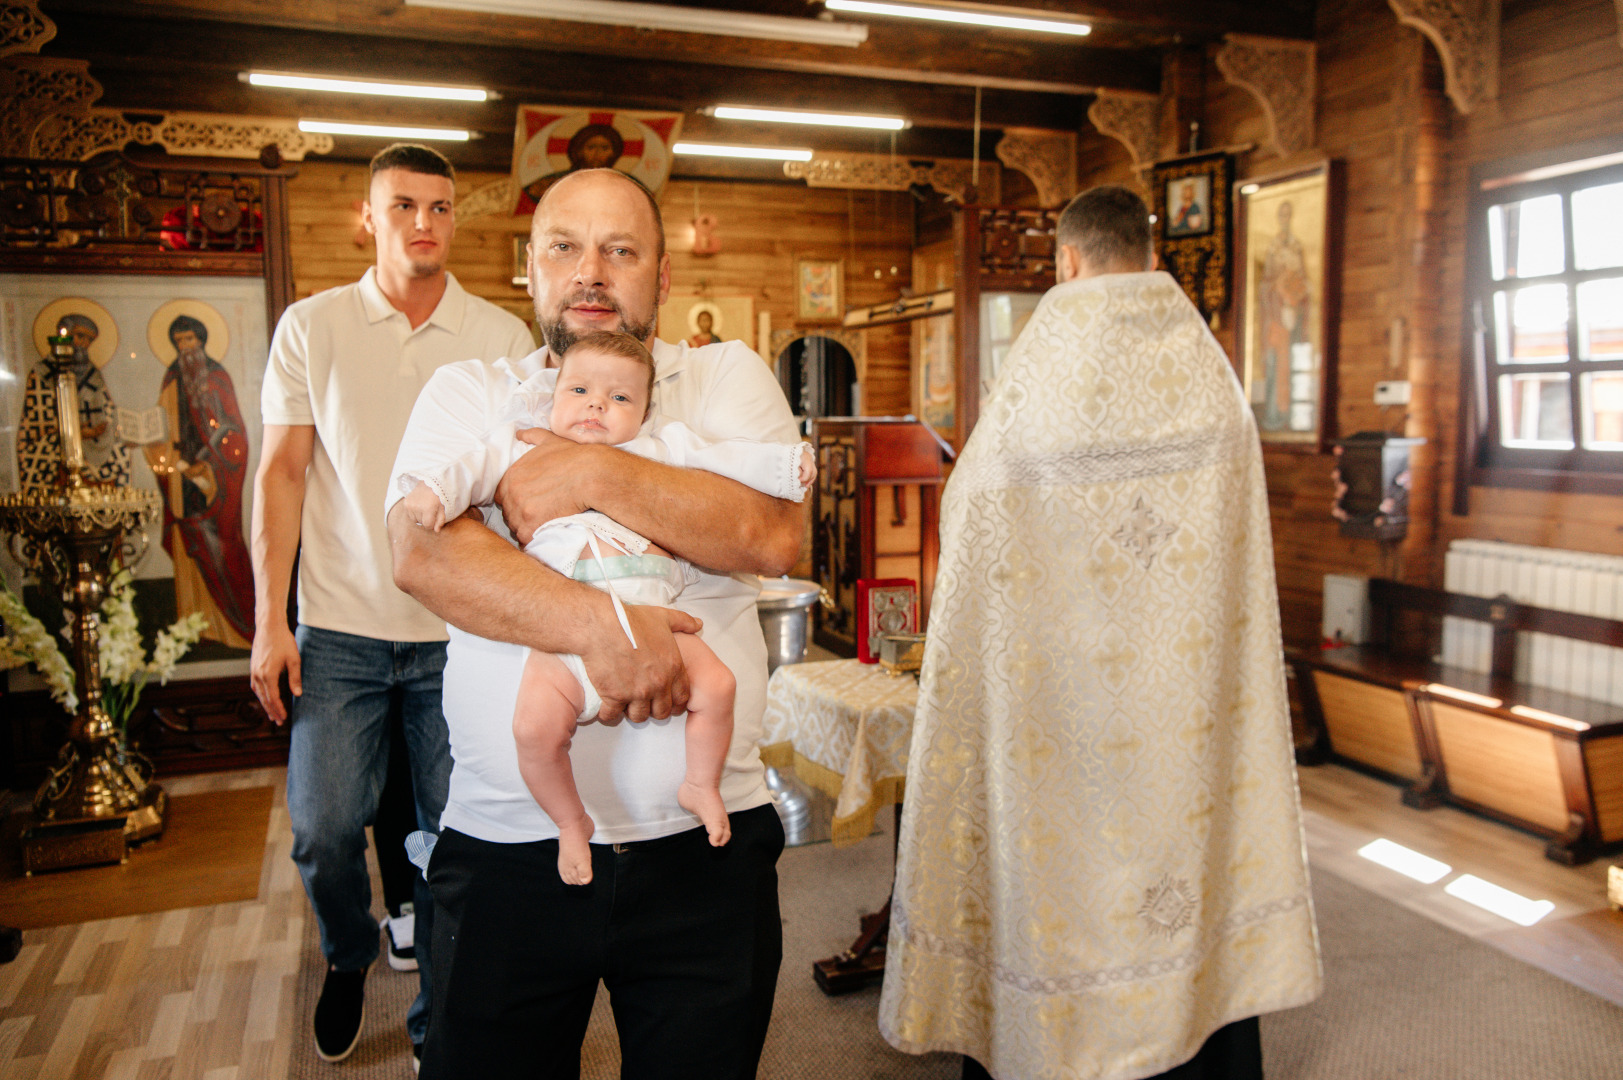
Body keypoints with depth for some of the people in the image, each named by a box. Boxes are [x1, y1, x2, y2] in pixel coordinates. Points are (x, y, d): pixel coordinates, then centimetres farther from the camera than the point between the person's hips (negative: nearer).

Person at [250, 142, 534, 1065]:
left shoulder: (503, 338, 3)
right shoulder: (312, 326, 4)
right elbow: (282, 474, 4)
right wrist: (270, 621, -2)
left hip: (463, 630, 0)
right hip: (340, 627, 0)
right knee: (323, 828, 3)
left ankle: (438, 1021, 26)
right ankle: (350, 962, 36)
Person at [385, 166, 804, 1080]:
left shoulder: (727, 378, 5)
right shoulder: (469, 396, 5)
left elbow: (774, 533, -13)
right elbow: (422, 554, -13)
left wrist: (593, 473, -17)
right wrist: (596, 624, -25)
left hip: (703, 843, 0)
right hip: (505, 845, 1)